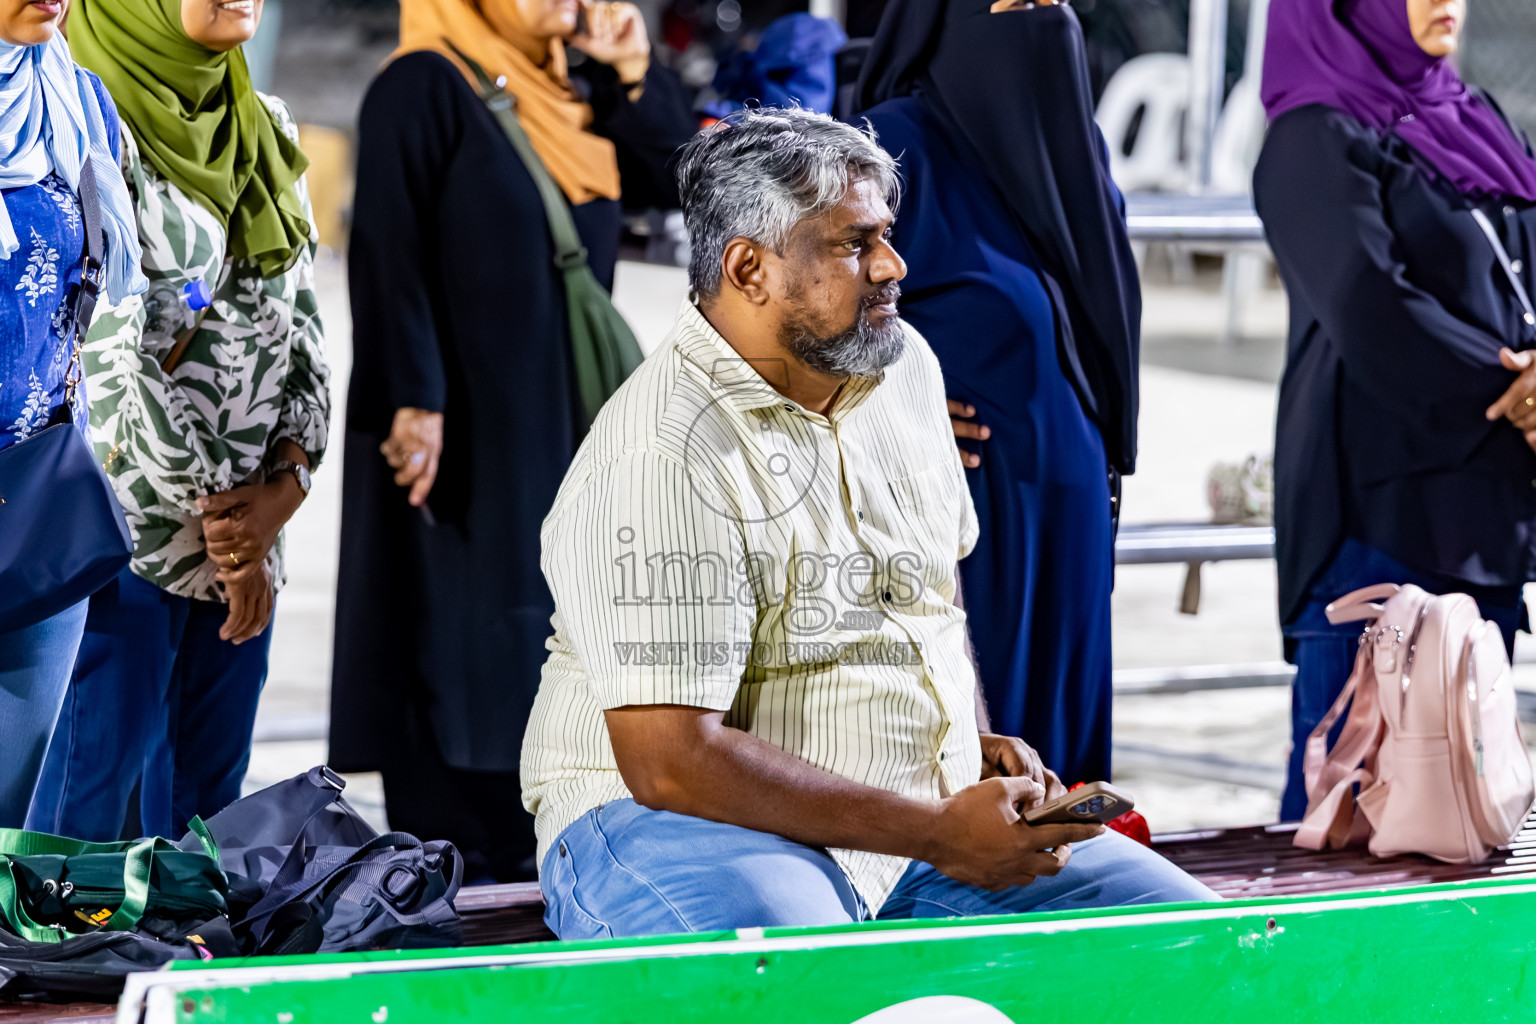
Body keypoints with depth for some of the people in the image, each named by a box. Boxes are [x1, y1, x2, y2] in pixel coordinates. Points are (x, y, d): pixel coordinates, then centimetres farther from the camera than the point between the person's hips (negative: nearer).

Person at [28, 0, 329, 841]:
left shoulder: (268, 132, 13)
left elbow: (303, 331, 13)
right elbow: (110, 359, -16)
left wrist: (284, 483, -3)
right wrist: (219, 517, -12)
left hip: (242, 543, 7)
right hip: (125, 539, -7)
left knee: (203, 825, 10)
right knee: (82, 832, -5)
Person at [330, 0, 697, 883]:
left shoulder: (575, 97, 13)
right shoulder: (426, 88, -10)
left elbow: (677, 179, 12)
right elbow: (389, 250, -16)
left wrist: (635, 74, 0)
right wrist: (411, 399, -22)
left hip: (563, 420, 8)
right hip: (460, 425, -8)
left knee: (544, 636, 9)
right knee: (451, 635, -5)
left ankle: (515, 857, 16)